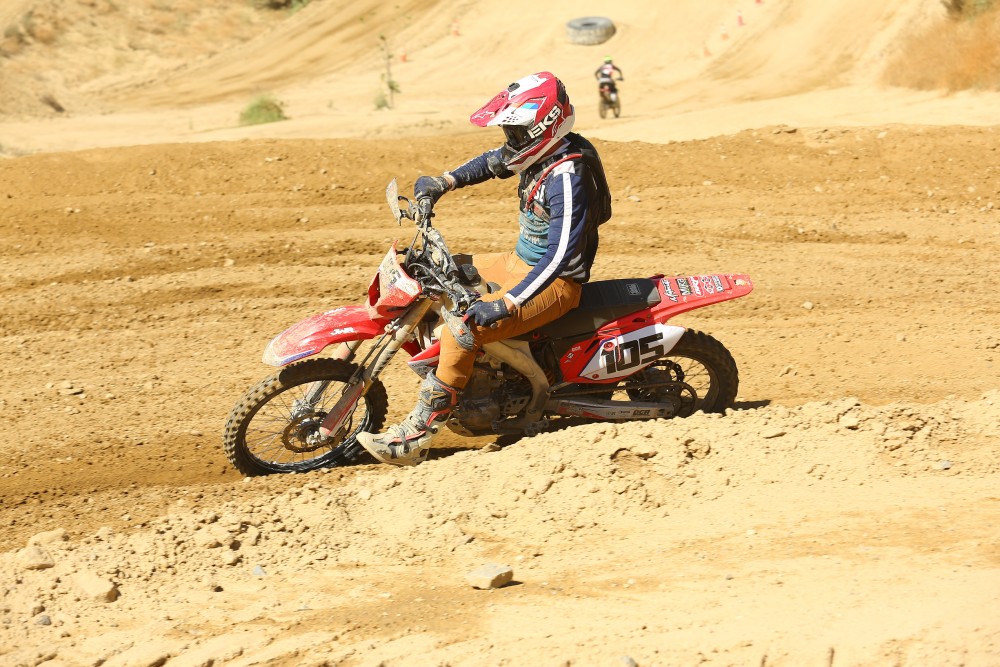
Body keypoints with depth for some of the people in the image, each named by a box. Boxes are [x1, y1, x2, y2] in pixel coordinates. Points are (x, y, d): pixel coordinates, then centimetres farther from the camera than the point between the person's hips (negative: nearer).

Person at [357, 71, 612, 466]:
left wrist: (506, 304, -37)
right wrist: (445, 182, 12)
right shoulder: (539, 150, 1)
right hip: (521, 261, 11)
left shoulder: (566, 175, -27)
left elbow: (560, 255, -33)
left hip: (554, 282, -11)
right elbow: (494, 162, 24)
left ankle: (418, 435, -24)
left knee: (464, 328, -28)